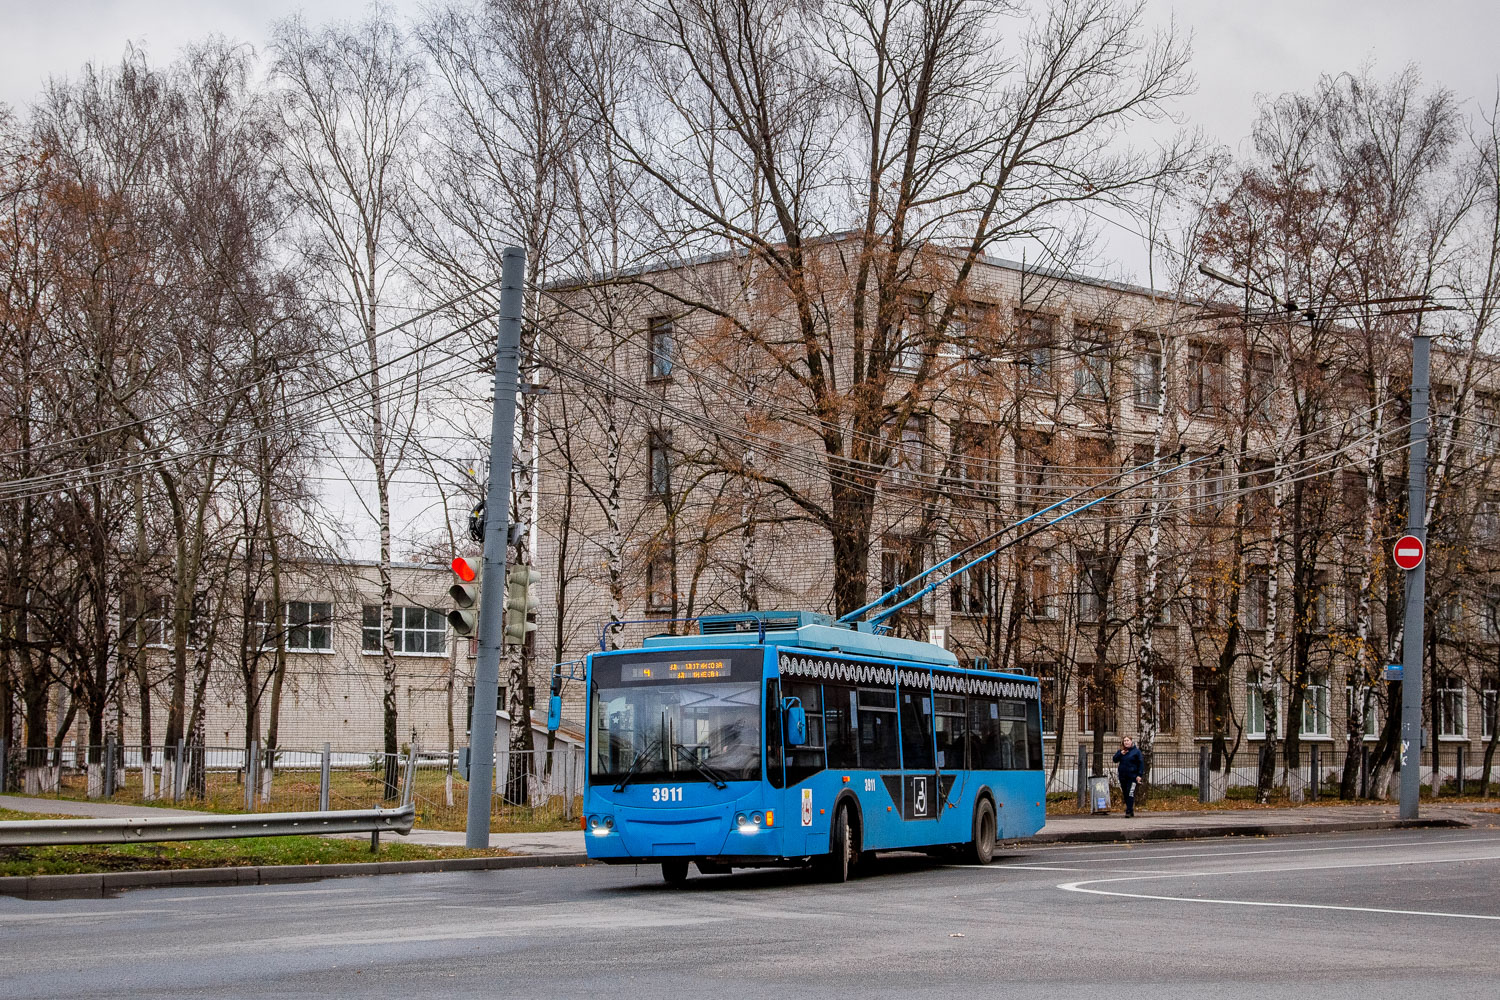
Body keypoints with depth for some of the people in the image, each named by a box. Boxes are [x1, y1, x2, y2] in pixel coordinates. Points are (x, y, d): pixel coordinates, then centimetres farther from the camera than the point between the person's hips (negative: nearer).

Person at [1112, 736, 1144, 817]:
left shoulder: (1136, 751, 0)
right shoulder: (1120, 751, 13)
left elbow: (1141, 763, -1)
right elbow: (1115, 760, 6)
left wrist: (1139, 775, -9)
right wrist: (1120, 754, -10)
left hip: (1132, 776, -5)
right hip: (1123, 776, 5)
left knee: (1130, 793, -14)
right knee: (1125, 794, 7)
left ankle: (1129, 811, -16)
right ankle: (1130, 810, 16)